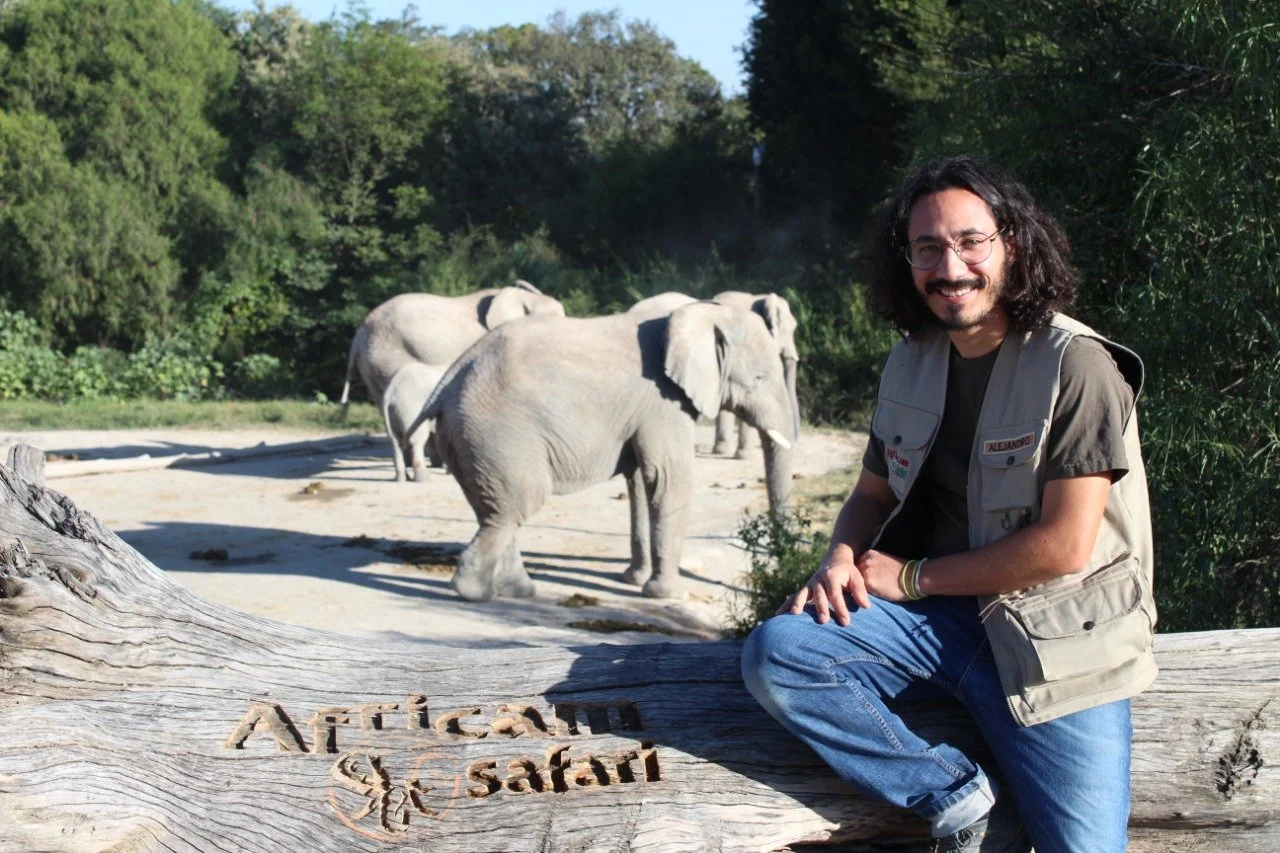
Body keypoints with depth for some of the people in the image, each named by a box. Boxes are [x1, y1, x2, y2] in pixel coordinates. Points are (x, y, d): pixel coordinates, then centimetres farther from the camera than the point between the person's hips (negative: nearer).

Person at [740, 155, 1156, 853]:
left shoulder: (1075, 365, -12)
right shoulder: (910, 364, 7)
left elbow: (1064, 546, -16)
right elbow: (873, 493, 19)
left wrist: (912, 576, -10)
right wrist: (842, 558, -5)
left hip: (1051, 635, -5)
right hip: (938, 615, 5)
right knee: (774, 655, -19)